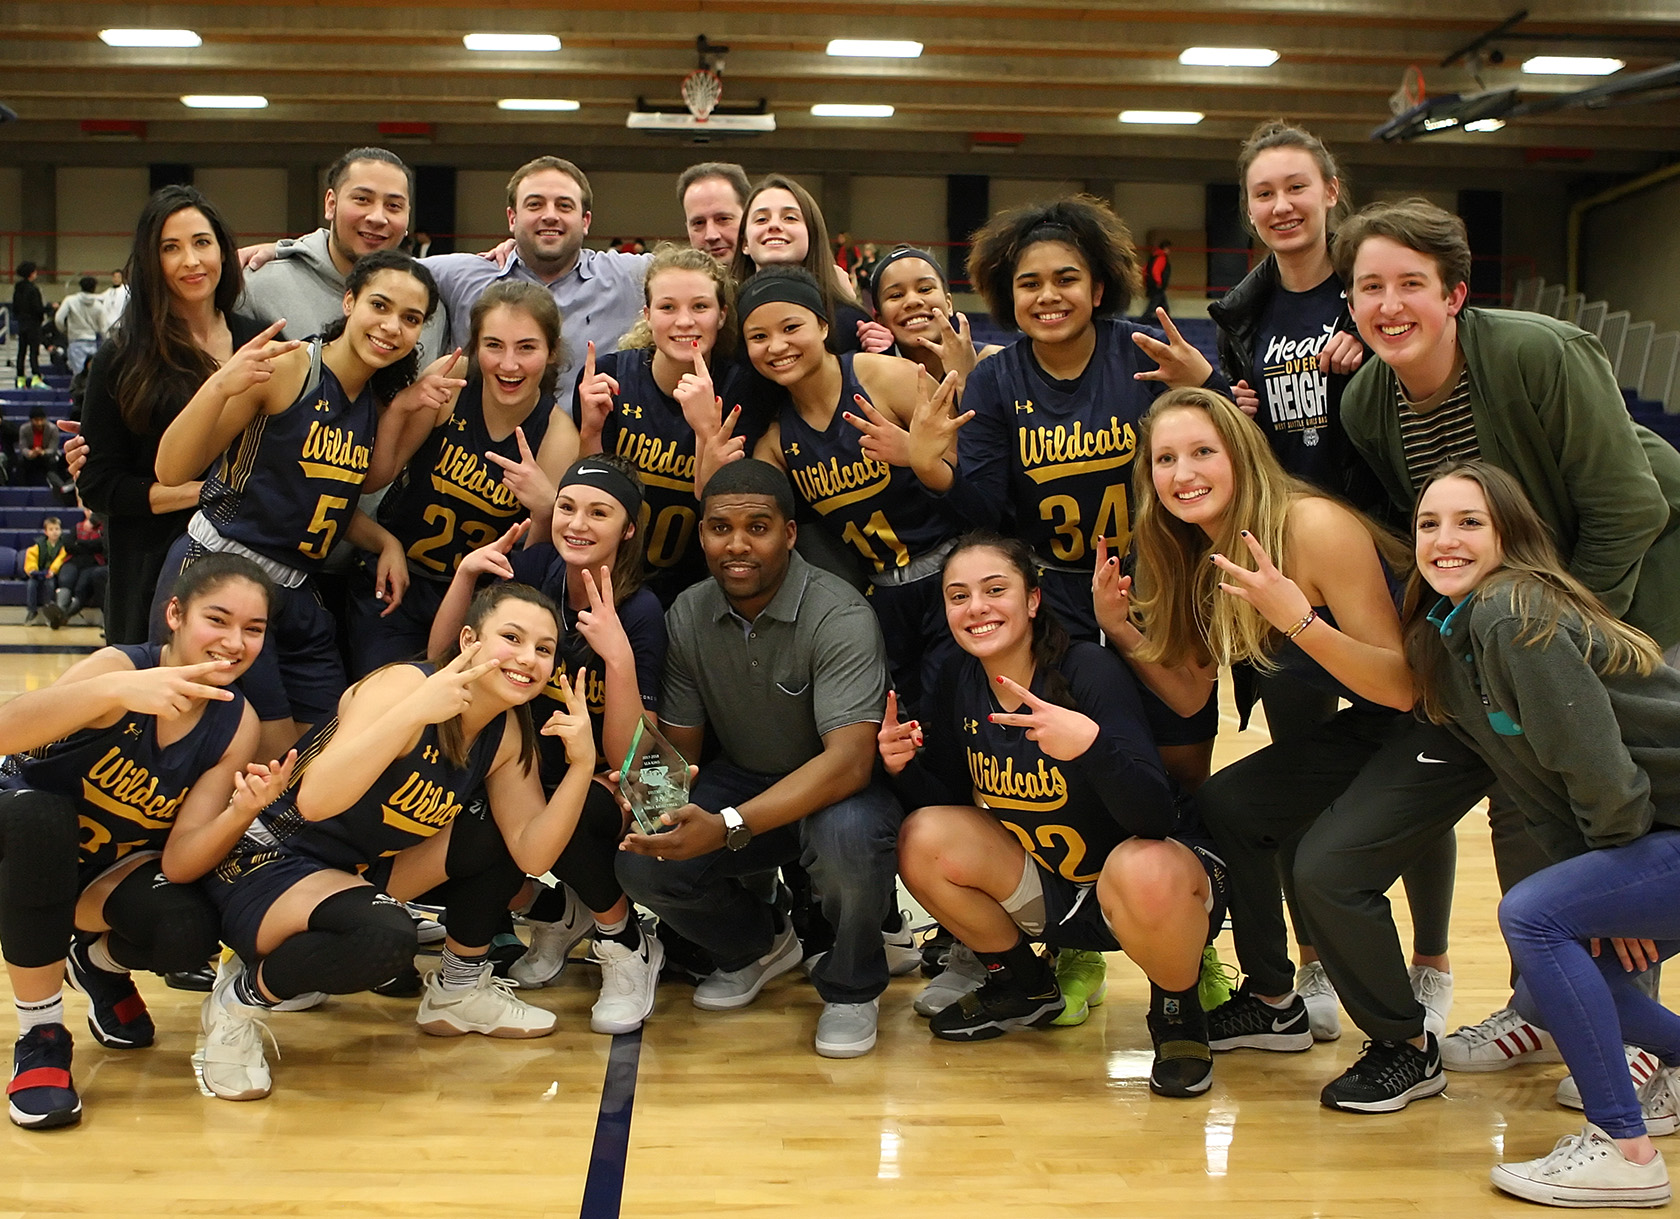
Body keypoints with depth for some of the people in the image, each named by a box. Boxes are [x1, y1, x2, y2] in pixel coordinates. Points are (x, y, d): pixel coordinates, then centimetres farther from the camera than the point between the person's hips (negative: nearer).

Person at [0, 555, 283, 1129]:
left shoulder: (236, 726, -14)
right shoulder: (123, 666, -26)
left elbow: (177, 863, -19)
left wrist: (241, 813, -38)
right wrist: (116, 689, -60)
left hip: (111, 867, 3)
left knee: (188, 934, -27)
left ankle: (100, 963, 12)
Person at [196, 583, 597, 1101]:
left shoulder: (508, 733, 0)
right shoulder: (405, 685, -23)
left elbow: (531, 854, -6)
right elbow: (316, 800, -36)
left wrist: (581, 764, -18)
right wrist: (415, 710, -43)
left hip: (361, 872, 8)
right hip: (263, 866, -8)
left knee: (496, 829, -4)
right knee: (385, 936, -35)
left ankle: (459, 989, 16)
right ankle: (242, 999, -8)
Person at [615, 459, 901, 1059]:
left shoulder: (840, 616, -23)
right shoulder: (688, 615, -4)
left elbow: (849, 761, -34)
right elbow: (678, 745, 1)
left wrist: (728, 827, -44)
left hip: (835, 790, -5)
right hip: (741, 779, 5)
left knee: (847, 835, -39)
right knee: (641, 863, -20)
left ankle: (852, 986, -6)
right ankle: (761, 943, 13)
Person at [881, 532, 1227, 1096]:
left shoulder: (1089, 670, -23)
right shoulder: (959, 681, -5)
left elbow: (1156, 817, -31)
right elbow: (949, 802, 3)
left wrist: (1090, 743, -49)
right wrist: (905, 767, -18)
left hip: (1157, 880, -5)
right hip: (1052, 894, 6)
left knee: (1144, 871, -39)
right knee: (925, 841, -15)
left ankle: (1178, 1011, -4)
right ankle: (1021, 985, 12)